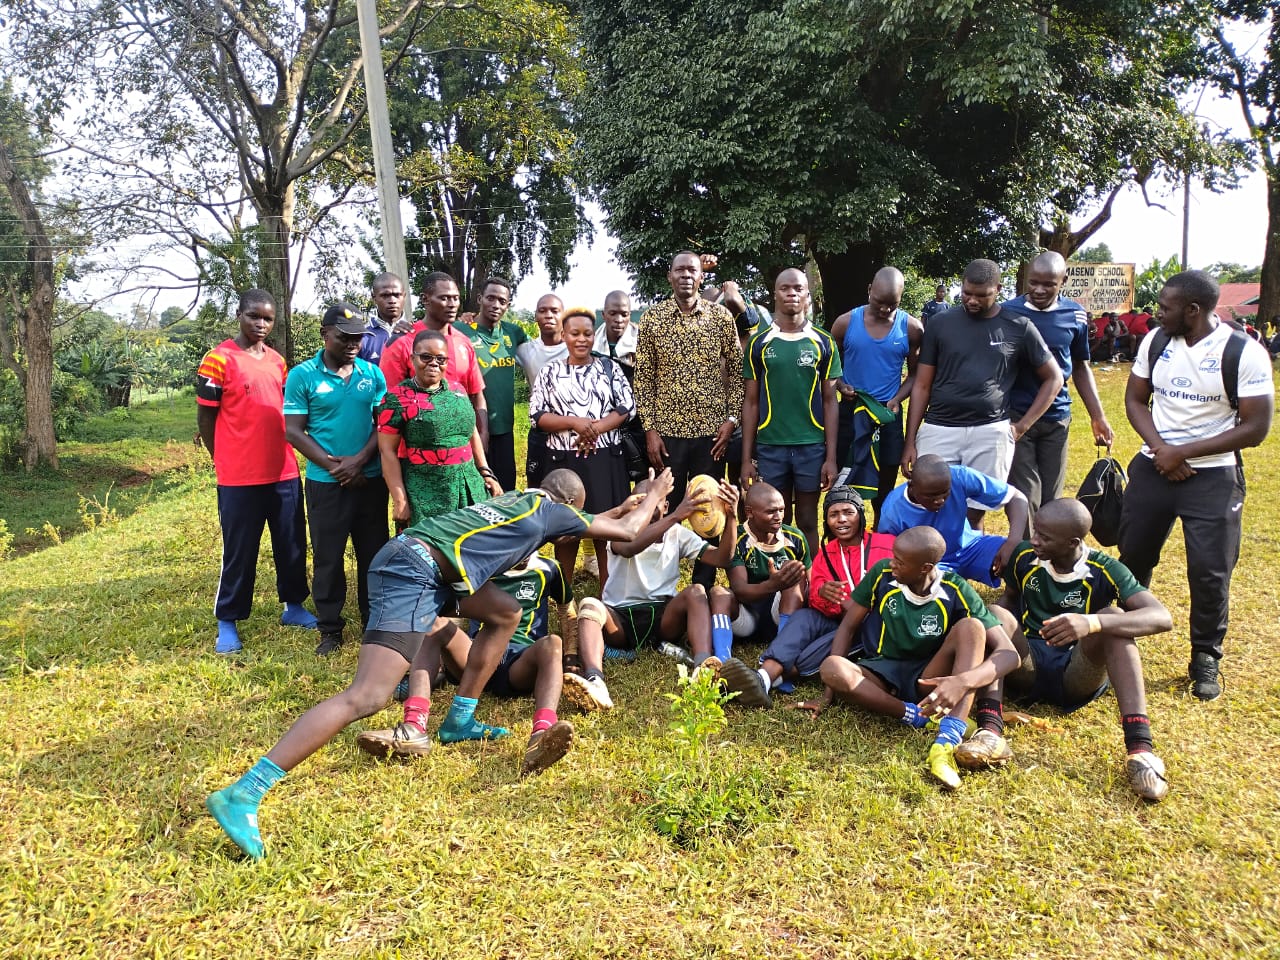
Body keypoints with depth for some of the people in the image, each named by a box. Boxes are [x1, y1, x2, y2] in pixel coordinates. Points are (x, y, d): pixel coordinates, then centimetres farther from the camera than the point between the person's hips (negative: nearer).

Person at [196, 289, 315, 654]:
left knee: (293, 543, 13)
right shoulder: (218, 359, -7)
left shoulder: (278, 361, 10)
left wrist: (286, 455, 11)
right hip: (239, 477, -5)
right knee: (239, 551, 3)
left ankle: (294, 606, 29)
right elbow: (205, 417, -4)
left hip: (285, 472, 6)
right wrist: (226, 463, 1)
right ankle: (227, 623, 16)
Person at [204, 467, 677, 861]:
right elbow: (628, 533, 22)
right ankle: (243, 793, -22)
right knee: (368, 697, -19)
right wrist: (653, 496, 40)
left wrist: (626, 505, 60)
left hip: (407, 556, 10)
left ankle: (459, 720, 28)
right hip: (415, 574, -10)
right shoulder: (554, 511, 9)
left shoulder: (519, 499, 29)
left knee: (506, 614, 24)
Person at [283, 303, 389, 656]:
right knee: (327, 557, 6)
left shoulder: (373, 374, 2)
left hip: (371, 479, 2)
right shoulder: (302, 376, -4)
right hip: (325, 483, -2)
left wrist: (359, 460, -13)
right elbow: (293, 430, -6)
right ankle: (330, 629, 19)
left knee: (374, 554, 10)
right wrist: (331, 464, -14)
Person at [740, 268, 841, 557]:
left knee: (807, 522, 9)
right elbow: (751, 403, 5)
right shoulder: (759, 344, 3)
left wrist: (831, 457, -3)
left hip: (812, 446, 0)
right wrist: (746, 458, 0)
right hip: (769, 446, 0)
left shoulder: (823, 343, 3)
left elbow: (829, 402, 3)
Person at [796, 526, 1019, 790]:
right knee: (832, 668, -30)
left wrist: (963, 681, -40)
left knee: (971, 626, -28)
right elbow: (849, 626, -2)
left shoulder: (956, 590, -15)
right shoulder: (882, 573, -10)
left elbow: (1008, 653, -20)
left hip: (929, 680, -1)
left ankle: (949, 740, -43)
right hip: (883, 675, 1)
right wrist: (829, 693, -9)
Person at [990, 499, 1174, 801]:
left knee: (1112, 618, -28)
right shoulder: (1024, 557, -3)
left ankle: (1139, 745, -40)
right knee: (996, 615, -25)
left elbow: (1162, 617, -27)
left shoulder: (1105, 571, -12)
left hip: (1077, 677, -2)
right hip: (1027, 671, 2)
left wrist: (1092, 623, -44)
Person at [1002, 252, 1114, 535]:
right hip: (1015, 417, -3)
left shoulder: (1075, 315, 3)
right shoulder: (1008, 311, -7)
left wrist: (1098, 416, 8)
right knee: (1025, 502, -4)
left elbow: (1080, 367, 13)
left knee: (1050, 500, 9)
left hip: (1057, 419, 3)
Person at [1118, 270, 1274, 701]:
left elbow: (1255, 428, -13)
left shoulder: (1245, 353, -14)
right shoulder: (1155, 341, 0)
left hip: (1212, 476, -4)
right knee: (1132, 559, 10)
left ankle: (1205, 660, 18)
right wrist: (1160, 447, -10)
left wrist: (1184, 453, -15)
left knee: (1210, 572, -1)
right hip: (1153, 468, 4)